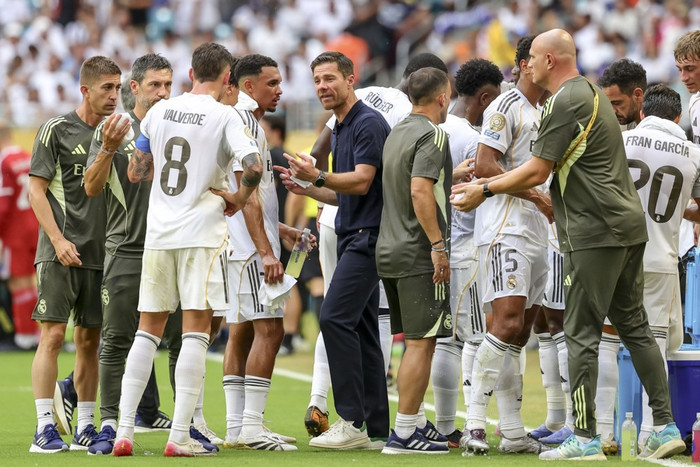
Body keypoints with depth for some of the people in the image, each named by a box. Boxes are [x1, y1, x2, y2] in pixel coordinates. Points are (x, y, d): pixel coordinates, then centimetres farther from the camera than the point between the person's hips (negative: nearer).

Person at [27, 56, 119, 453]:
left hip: (101, 254, 5)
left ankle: (85, 427, 13)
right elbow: (36, 189, -5)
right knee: (53, 335, -9)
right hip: (61, 254, -5)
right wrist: (58, 239, -13)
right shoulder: (57, 130, -3)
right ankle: (45, 428, -9)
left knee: (90, 339, 7)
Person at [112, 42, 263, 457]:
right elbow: (254, 166, -20)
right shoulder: (225, 116, -7)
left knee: (149, 330, 11)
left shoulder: (159, 112, 7)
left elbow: (136, 172, 12)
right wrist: (238, 199, -3)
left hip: (158, 233, 5)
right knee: (196, 330, -2)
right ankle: (180, 435, -8)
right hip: (202, 232, -5)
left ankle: (124, 431, 7)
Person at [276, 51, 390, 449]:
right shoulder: (340, 131, 19)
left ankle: (352, 420, -18)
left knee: (336, 317, -17)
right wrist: (306, 188, 11)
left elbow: (361, 182, -20)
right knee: (361, 328, 7)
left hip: (367, 237, -10)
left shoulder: (369, 123, -11)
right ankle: (377, 428, 8)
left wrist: (318, 176, -29)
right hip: (353, 238, 10)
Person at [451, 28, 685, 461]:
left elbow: (537, 172, -11)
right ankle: (666, 427, 8)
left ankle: (586, 437, -5)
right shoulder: (590, 92, 18)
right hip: (628, 226, 10)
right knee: (634, 325, 10)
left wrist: (485, 190, 0)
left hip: (595, 232, -10)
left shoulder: (567, 102, -13)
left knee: (582, 333, -5)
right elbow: (547, 171, 24)